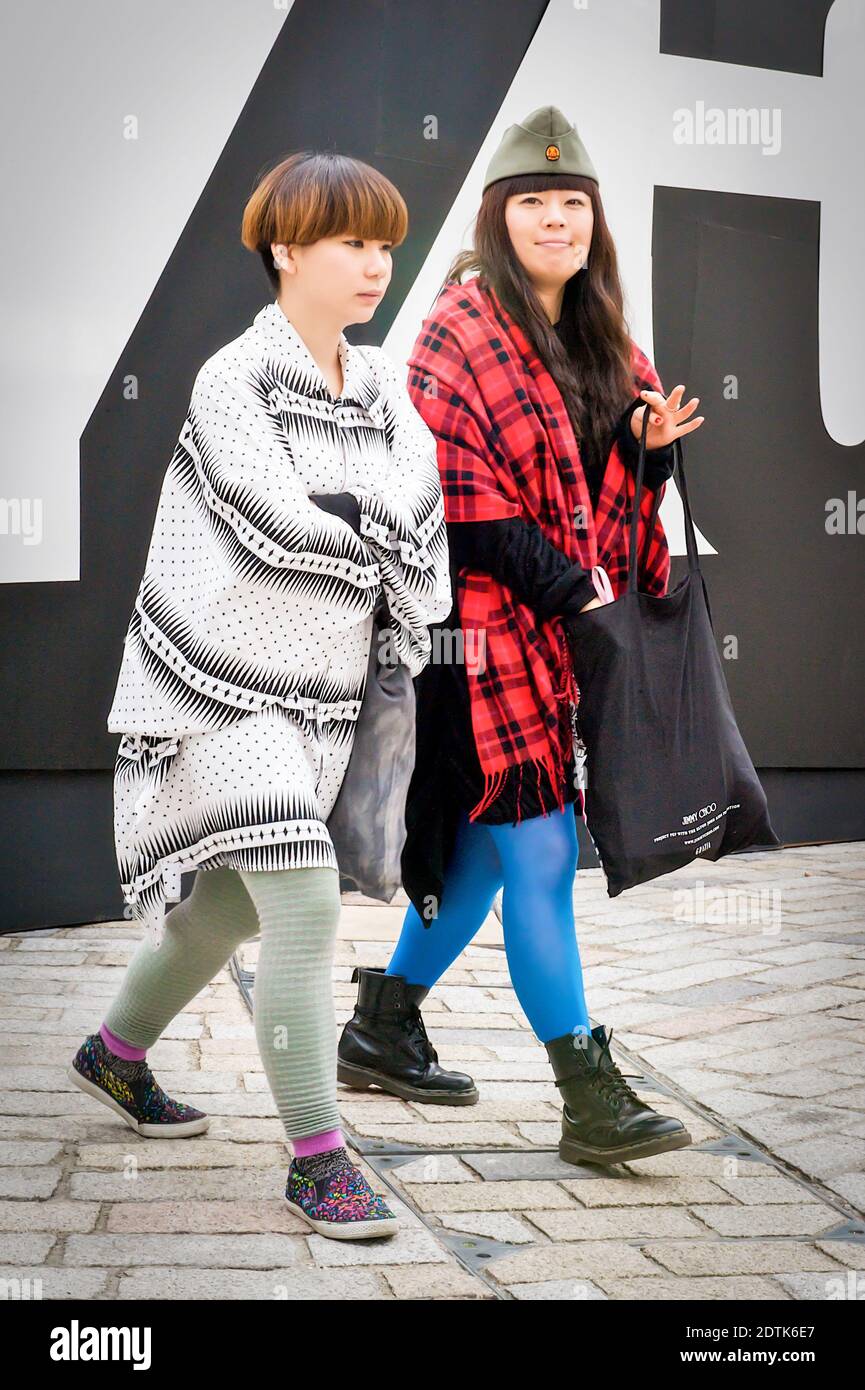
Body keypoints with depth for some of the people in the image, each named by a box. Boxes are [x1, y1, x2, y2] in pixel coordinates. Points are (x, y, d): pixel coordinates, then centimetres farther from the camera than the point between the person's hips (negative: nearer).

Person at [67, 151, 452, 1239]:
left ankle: (114, 1052, 44)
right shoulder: (231, 383, -14)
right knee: (306, 905, -17)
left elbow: (420, 527, -3)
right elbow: (281, 527, -22)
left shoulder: (385, 389, 6)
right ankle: (316, 1161, -7)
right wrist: (378, 525, -9)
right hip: (221, 688, -7)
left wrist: (337, 510, -18)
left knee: (231, 902, 19)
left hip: (319, 698, 7)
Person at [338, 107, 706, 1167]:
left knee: (485, 846, 16)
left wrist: (650, 439, -4)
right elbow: (464, 506, -16)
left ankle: (382, 1028, 32)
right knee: (540, 857, -6)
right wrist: (574, 597, -18)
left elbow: (622, 482, 18)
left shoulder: (599, 334, 14)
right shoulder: (460, 333, -11)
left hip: (568, 630, 8)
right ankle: (591, 1102, -1)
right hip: (491, 630, -8)